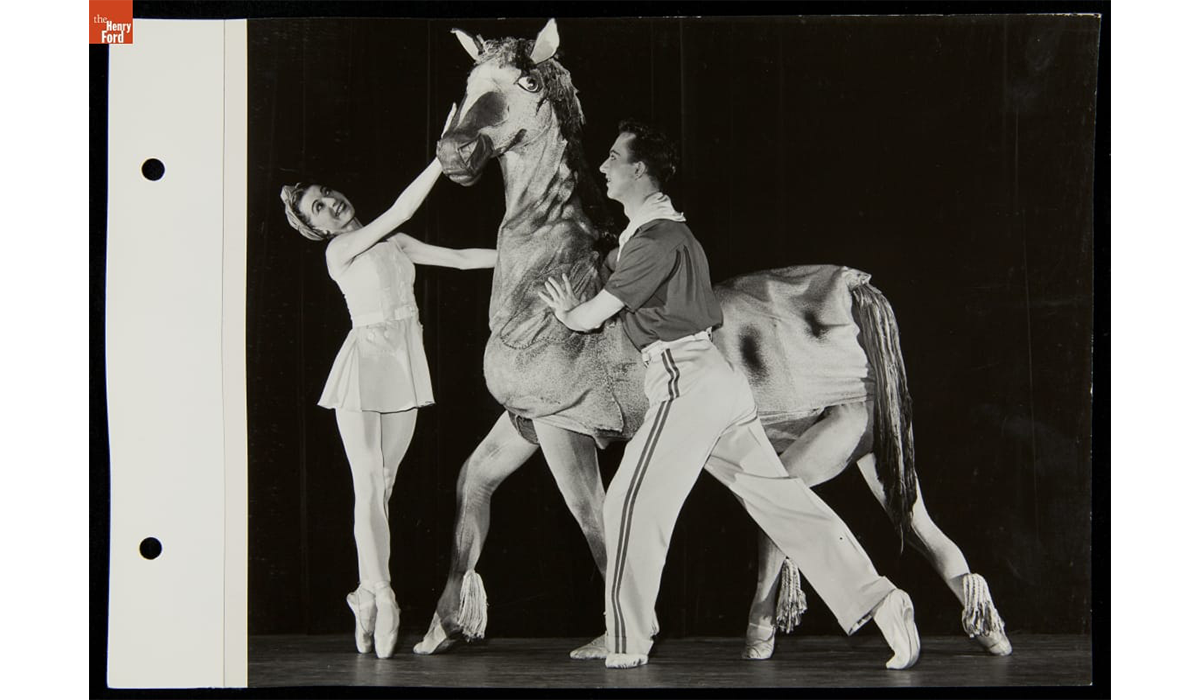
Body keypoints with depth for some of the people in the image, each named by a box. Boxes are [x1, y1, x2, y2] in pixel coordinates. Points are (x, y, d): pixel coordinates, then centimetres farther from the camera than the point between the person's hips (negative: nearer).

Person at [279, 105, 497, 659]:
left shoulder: (392, 244, 14)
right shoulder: (339, 250, -6)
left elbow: (463, 257, 15)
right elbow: (401, 210, -17)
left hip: (405, 369, 6)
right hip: (364, 363, -6)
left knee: (382, 489, 6)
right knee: (369, 487, -8)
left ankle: (367, 594, 9)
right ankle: (382, 597, -9)